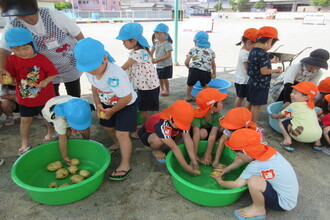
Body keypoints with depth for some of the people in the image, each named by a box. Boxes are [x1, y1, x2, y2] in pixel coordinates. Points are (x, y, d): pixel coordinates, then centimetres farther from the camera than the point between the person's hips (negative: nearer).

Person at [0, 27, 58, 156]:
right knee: (25, 120, 11)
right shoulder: (12, 60, -7)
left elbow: (53, 73, -12)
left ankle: (50, 133, 44)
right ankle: (24, 144, 26)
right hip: (24, 98, 3)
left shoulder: (41, 59, -16)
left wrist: (46, 81, -28)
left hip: (45, 97, -2)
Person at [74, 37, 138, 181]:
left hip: (126, 104, -8)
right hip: (108, 103, 8)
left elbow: (127, 98, -32)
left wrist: (112, 111, -19)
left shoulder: (115, 75, -40)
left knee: (122, 134, -9)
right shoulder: (90, 71, -16)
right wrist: (98, 104, -9)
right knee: (107, 126, 22)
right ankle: (117, 144, 53)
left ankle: (125, 165, 8)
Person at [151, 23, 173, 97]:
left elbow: (169, 55, -24)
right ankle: (162, 89, 35)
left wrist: (158, 59, -27)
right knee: (160, 78, 16)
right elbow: (151, 52, 4)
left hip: (166, 65, -6)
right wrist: (151, 59, -18)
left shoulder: (167, 44, -17)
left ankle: (167, 90, 21)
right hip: (158, 65, 6)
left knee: (164, 78, 1)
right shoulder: (155, 43, 3)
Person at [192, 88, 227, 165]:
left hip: (210, 129, 3)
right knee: (203, 133, -37)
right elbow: (196, 135, -39)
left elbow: (212, 135, -32)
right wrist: (195, 156, -39)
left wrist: (208, 154, -34)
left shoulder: (217, 115, -26)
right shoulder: (197, 114, -35)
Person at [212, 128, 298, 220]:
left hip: (283, 203, -8)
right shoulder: (266, 150, -9)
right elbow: (244, 159, 9)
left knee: (253, 181, -30)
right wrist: (228, 168, 13)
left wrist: (220, 182, 1)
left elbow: (236, 184, -17)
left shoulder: (255, 167, -29)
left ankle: (259, 209, -3)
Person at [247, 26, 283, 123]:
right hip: (260, 85, -9)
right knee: (256, 106, 2)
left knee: (251, 103, 18)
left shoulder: (253, 51, 5)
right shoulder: (263, 54, -22)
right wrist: (276, 70, -6)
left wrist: (270, 61, 16)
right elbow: (264, 71, -20)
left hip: (252, 82, 9)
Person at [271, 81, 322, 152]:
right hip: (318, 135, 7)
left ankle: (287, 140, -4)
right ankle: (317, 142, 27)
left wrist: (274, 115, 34)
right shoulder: (311, 106, 19)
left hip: (301, 136, -7)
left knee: (281, 121, 8)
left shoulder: (293, 105, 2)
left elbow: (280, 115, 12)